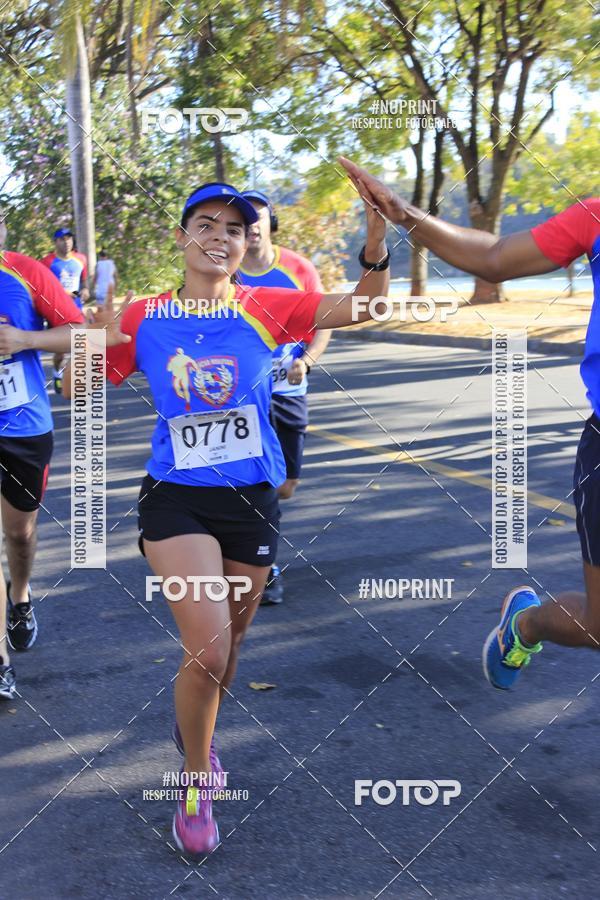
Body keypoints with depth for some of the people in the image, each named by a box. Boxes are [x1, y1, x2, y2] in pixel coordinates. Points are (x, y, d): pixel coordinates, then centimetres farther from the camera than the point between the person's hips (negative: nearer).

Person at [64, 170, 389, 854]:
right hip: (176, 498, -2)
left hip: (252, 500, 2)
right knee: (207, 647, -16)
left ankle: (194, 727, 51)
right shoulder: (143, 319, -2)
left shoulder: (267, 308, -2)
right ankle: (197, 782, 10)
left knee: (226, 647, 17)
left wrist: (376, 251, -26)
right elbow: (79, 392, 3)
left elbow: (362, 307, -7)